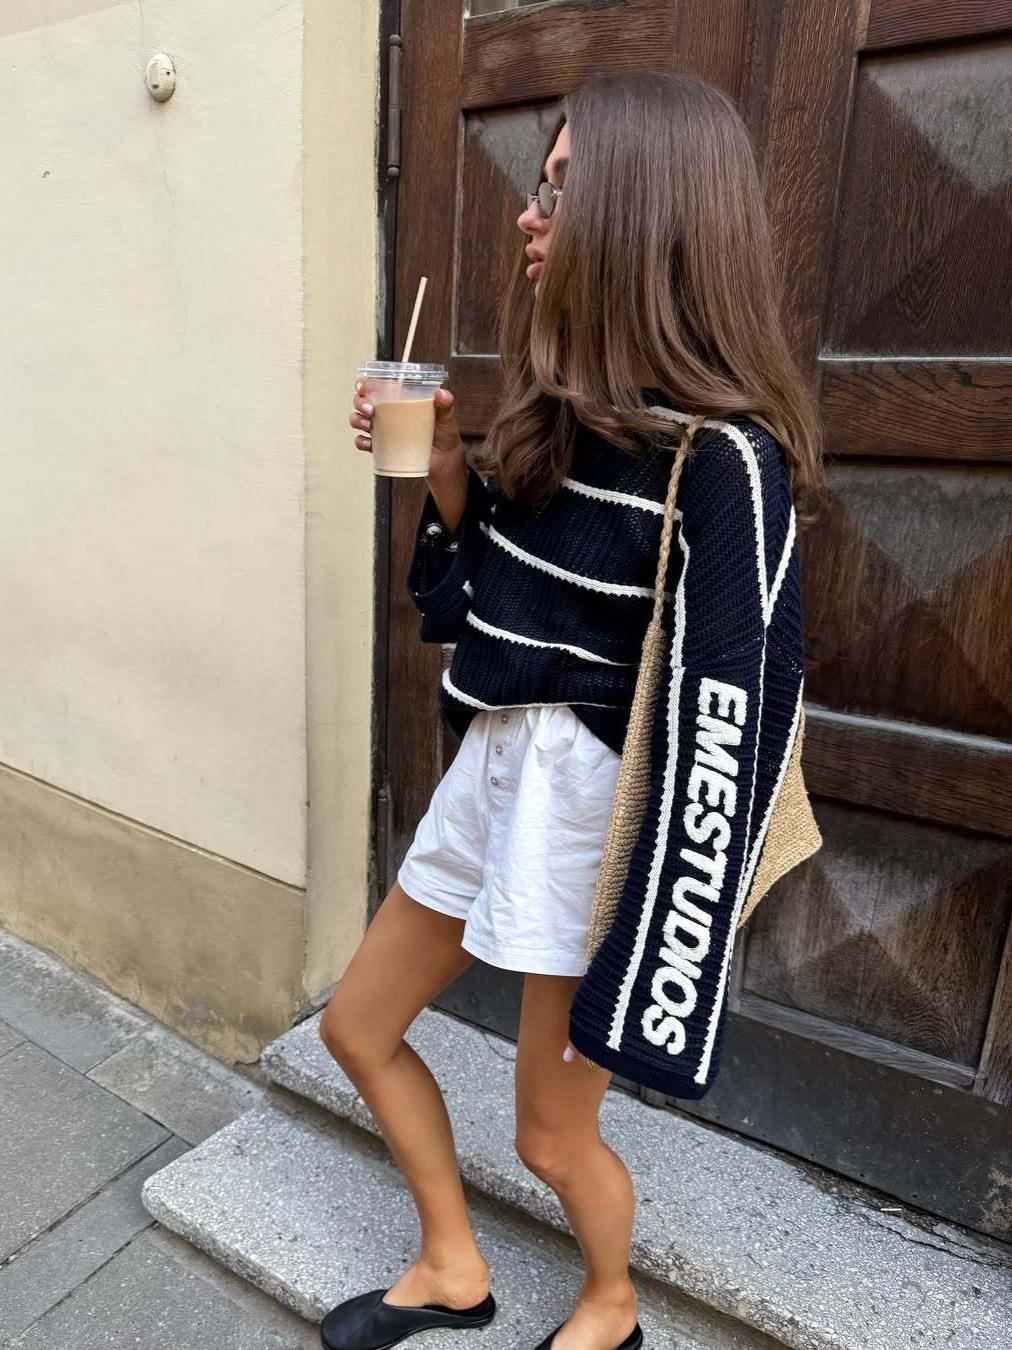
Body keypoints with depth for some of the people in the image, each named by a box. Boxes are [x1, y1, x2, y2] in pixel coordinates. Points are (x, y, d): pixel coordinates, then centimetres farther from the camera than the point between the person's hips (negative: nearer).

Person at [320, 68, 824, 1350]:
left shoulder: (719, 456, -20)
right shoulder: (571, 410, 5)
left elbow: (719, 739, -21)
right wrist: (445, 474, -2)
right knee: (357, 1024, 20)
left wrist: (652, 979, -17)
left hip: (590, 809, -8)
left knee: (553, 1132, 13)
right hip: (493, 770, 9)